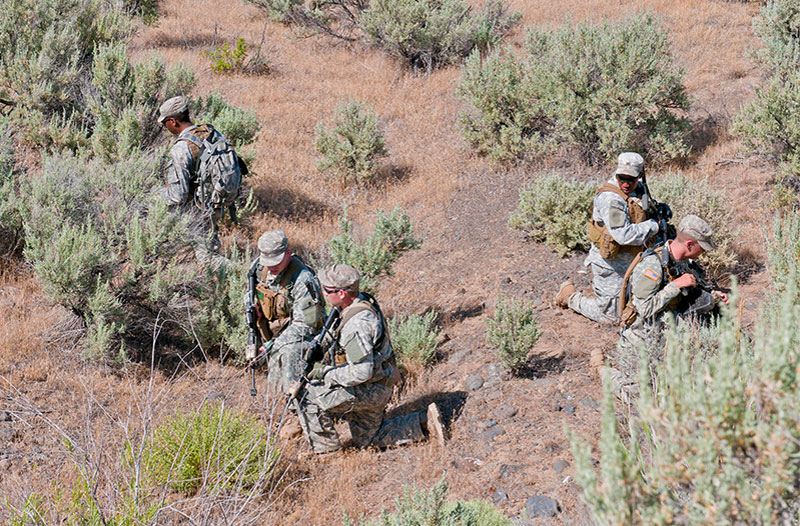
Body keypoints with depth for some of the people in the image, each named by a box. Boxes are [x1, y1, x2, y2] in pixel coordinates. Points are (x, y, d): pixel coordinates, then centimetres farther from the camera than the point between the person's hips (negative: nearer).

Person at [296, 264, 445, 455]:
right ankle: (424, 422, 21)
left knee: (310, 400, -11)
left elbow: (361, 372, -31)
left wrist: (326, 373, -21)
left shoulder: (357, 324, -30)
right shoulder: (365, 301, 1)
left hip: (369, 388, -10)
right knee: (366, 440, 24)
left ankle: (325, 450, 4)